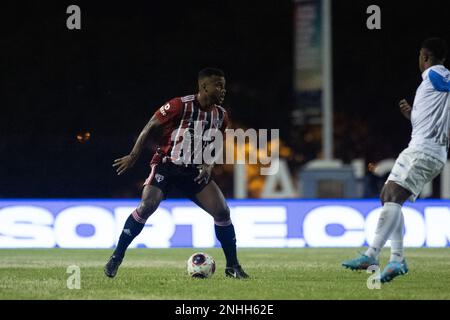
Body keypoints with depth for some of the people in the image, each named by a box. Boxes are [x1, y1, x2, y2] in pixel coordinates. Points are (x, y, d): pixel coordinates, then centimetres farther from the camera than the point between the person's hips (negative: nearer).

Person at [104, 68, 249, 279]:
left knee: (222, 212, -8)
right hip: (166, 165, -5)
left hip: (195, 171, 5)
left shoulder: (220, 115, 2)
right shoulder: (180, 106, -16)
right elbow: (151, 127, -8)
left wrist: (209, 165, -2)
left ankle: (232, 266, 5)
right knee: (147, 206, -23)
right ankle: (116, 258, -10)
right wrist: (133, 156, -10)